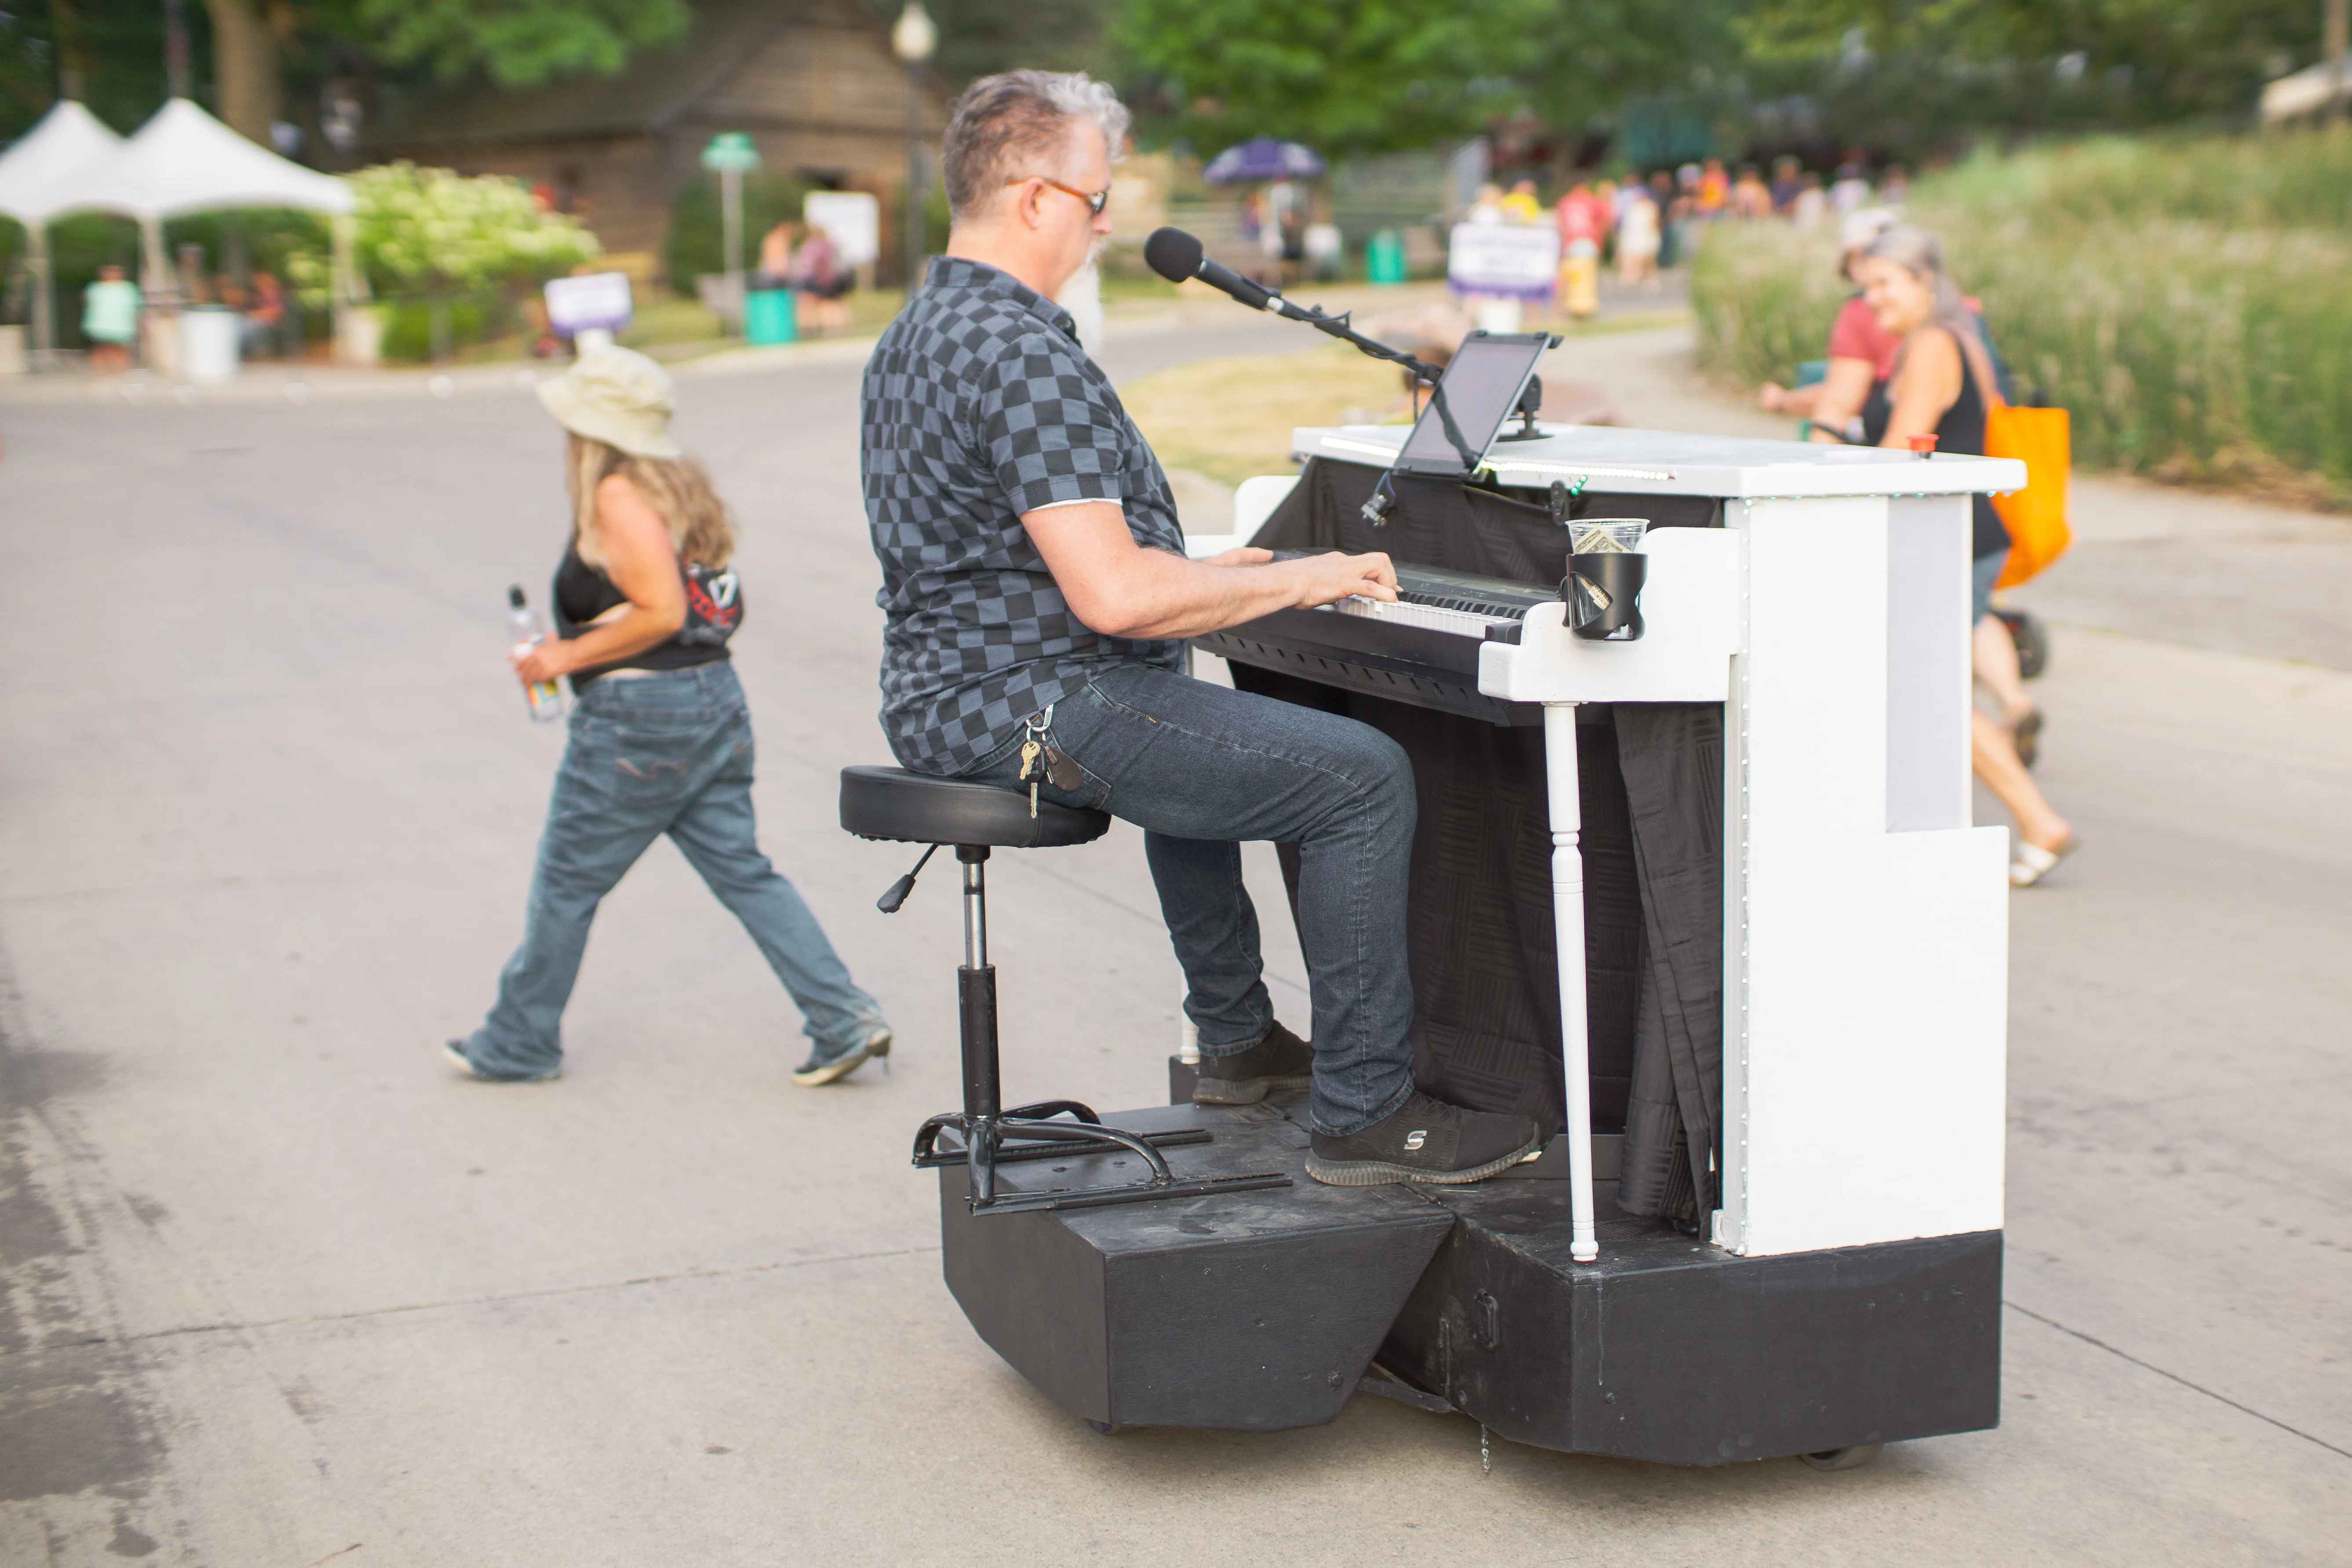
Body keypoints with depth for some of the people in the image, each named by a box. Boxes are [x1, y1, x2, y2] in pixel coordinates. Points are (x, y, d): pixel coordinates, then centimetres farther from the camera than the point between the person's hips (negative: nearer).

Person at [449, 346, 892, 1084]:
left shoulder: (617, 497, -15)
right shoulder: (680, 483, 13)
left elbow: (662, 611, -22)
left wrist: (569, 655, -13)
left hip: (638, 718, -9)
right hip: (716, 697, 9)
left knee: (566, 883, 7)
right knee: (744, 872, 10)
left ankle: (518, 1045, 21)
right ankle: (845, 1022, 2)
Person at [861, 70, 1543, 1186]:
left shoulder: (915, 336, 14)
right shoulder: (1019, 352, -21)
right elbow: (1114, 594, -27)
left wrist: (1202, 576, 22)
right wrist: (1295, 582, -13)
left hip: (941, 697, 11)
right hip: (1031, 710, -11)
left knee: (1199, 734, 37)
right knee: (1366, 777, -14)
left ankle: (1236, 1038, 42)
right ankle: (1362, 1113, -9)